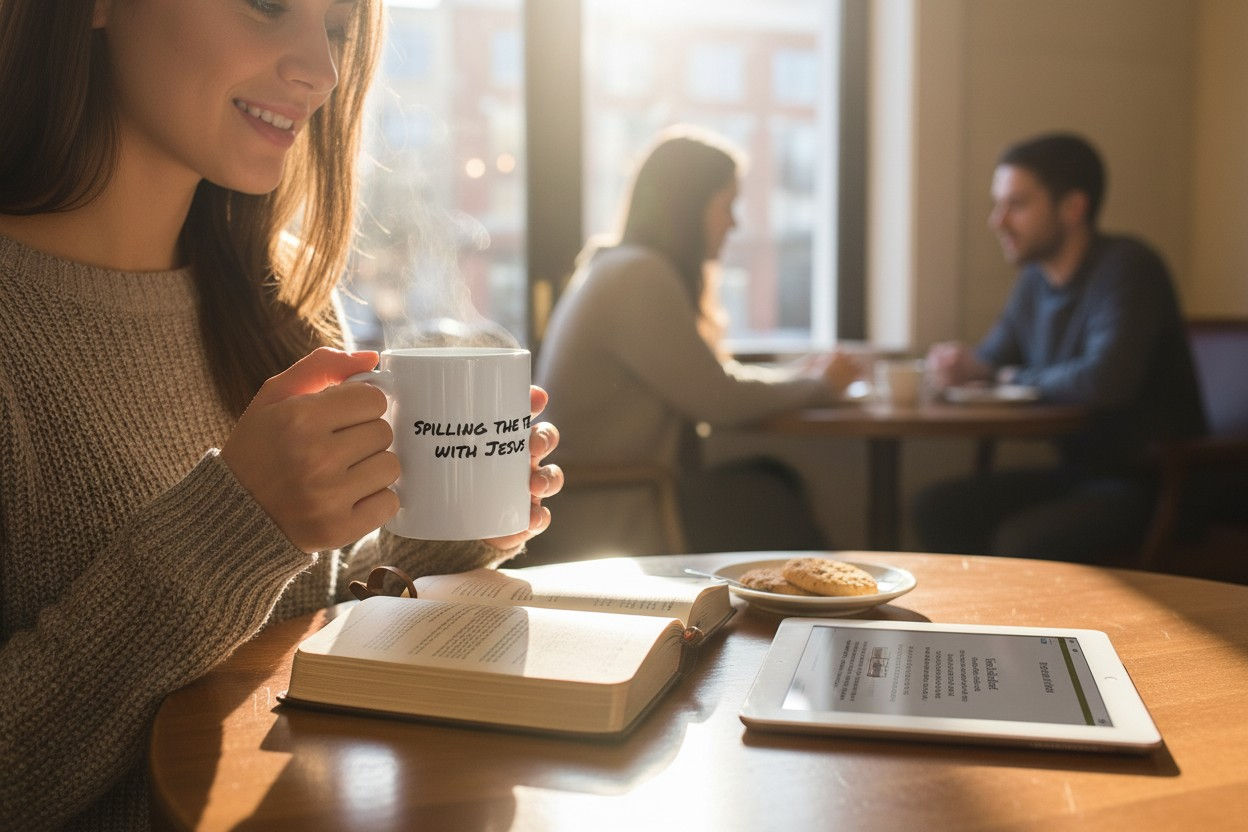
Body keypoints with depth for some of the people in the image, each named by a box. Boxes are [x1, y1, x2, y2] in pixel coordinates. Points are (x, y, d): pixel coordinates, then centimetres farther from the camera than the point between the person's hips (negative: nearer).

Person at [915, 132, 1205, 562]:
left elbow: (1106, 380, -31)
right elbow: (994, 360, 21)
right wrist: (965, 367, -6)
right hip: (1078, 473, 8)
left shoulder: (1126, 269, -16)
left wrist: (1017, 378, -11)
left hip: (1150, 483, -8)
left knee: (1023, 541, -31)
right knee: (936, 508, -7)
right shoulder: (1035, 279, 9)